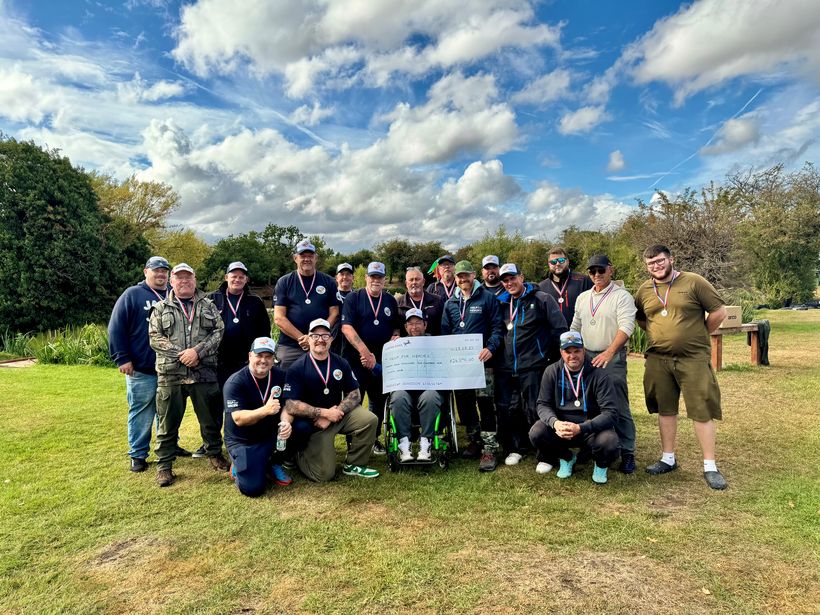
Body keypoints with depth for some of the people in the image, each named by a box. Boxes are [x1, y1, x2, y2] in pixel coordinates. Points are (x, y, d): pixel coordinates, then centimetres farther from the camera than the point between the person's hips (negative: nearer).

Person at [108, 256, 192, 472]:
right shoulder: (132, 294, -3)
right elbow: (116, 328, -7)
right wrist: (122, 358, -12)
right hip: (141, 369, -4)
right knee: (141, 413, 3)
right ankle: (138, 454, 16)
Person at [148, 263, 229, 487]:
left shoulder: (208, 306, 11)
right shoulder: (161, 308, 9)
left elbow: (219, 331, 1)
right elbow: (155, 337, 0)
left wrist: (198, 351, -12)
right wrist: (180, 354, -12)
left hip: (204, 373, 1)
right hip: (170, 375, -1)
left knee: (211, 418, 10)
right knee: (168, 422, 6)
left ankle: (215, 454, 29)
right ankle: (164, 465, 18)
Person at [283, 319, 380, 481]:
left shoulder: (341, 363, 0)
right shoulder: (297, 368, -12)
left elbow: (355, 395, -1)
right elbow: (290, 406, -17)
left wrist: (333, 414, -16)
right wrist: (325, 413, -21)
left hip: (339, 414, 4)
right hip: (312, 421, -4)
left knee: (370, 420, -20)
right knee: (324, 474, -12)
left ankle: (353, 465, 1)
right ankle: (298, 454, 20)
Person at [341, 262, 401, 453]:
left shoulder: (391, 300, 11)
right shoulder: (353, 298, -3)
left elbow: (396, 328, 17)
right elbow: (346, 327, -14)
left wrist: (394, 337, -7)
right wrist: (364, 350, -22)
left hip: (382, 360, 4)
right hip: (356, 358, -4)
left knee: (378, 401, 12)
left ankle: (374, 438, 26)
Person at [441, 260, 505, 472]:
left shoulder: (488, 298, 0)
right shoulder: (450, 303, 14)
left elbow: (497, 327, -6)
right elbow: (445, 333, 15)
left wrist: (491, 348, -21)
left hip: (481, 360, -5)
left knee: (485, 402, -7)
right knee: (463, 402, 11)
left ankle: (489, 448, -1)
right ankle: (474, 440, 27)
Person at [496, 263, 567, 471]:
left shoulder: (542, 299, -1)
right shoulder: (501, 303, 13)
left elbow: (560, 329, -2)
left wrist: (554, 358, -1)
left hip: (533, 367, -5)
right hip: (506, 368, 5)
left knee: (535, 411, -3)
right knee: (507, 410, 9)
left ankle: (546, 456, 10)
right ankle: (515, 448, 27)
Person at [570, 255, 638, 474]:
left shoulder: (622, 296, -5)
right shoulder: (583, 298, 14)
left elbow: (626, 327, -17)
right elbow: (575, 328, 20)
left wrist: (609, 353, -28)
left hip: (612, 357, -5)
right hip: (586, 357, 6)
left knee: (618, 407, -5)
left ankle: (627, 453, 7)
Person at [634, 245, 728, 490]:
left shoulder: (693, 282, -6)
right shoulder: (644, 290, 6)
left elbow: (719, 311, -3)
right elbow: (639, 318, 22)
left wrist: (697, 337, 3)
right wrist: (657, 334, 11)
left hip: (693, 359, -4)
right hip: (658, 359, 4)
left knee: (702, 412, -1)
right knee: (665, 410, 11)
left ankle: (710, 466, 9)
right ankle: (668, 459, 24)